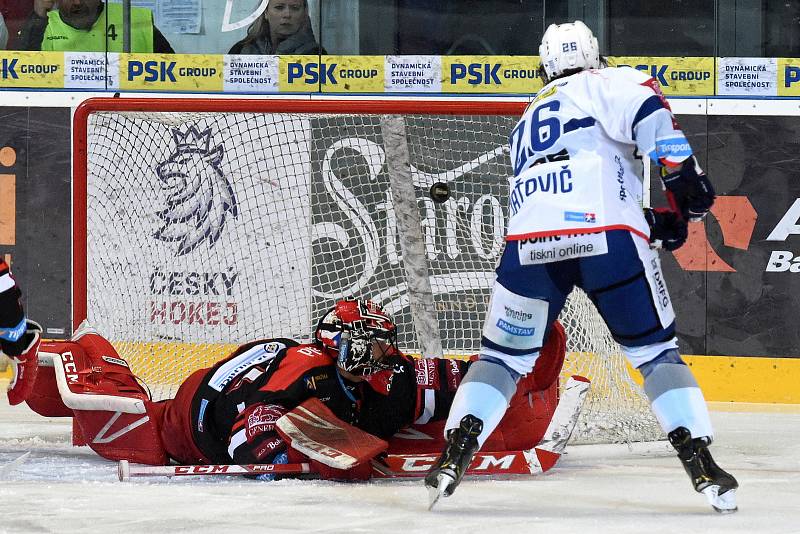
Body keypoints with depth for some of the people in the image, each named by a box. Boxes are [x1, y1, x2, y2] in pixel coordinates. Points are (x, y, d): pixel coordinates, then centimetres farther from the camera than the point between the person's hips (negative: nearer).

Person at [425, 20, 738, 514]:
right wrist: (686, 178, -5)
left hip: (530, 243, 3)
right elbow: (646, 110, -6)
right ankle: (702, 464, 0)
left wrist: (654, 223, 31)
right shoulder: (607, 84, 17)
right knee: (656, 350, 10)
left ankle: (455, 454, 1)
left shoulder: (528, 120, 35)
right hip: (608, 234, -3)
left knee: (504, 356, 18)